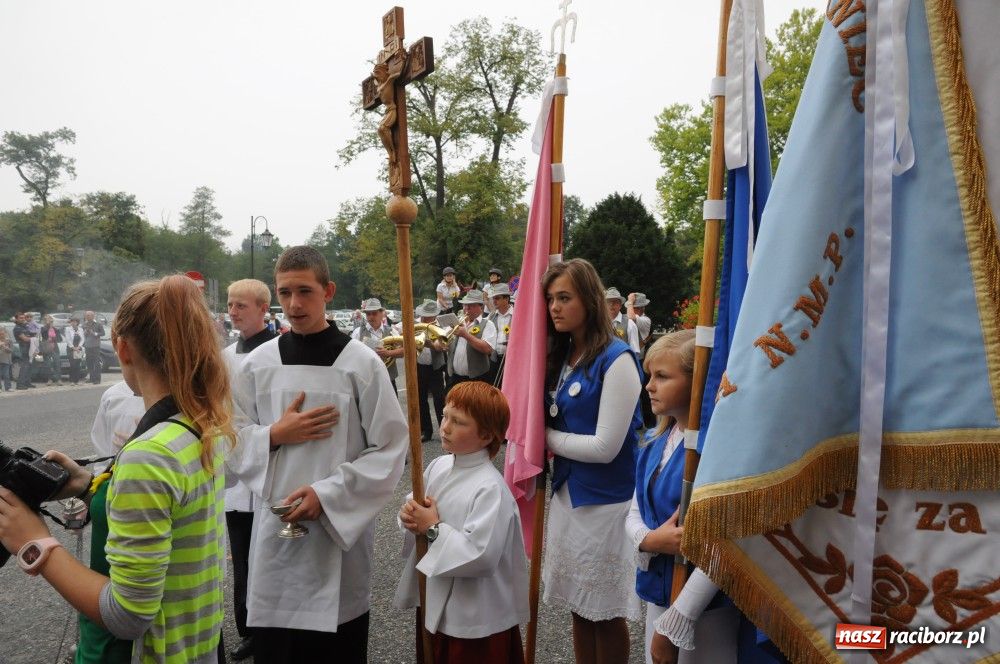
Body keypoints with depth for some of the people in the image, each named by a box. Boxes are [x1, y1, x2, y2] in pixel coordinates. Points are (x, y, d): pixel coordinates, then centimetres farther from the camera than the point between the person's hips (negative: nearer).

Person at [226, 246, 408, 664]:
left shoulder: (362, 362, -9)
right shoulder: (258, 363, 1)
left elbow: (389, 450, -9)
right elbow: (232, 440, 8)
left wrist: (327, 494, -15)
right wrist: (275, 435, -11)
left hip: (341, 527, -2)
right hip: (275, 527, 3)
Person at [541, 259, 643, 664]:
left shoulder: (616, 359, -18)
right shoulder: (560, 356, 5)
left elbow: (605, 447, -20)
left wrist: (548, 438, -10)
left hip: (605, 502, -7)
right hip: (566, 493, 7)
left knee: (606, 613, 10)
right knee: (580, 606, 19)